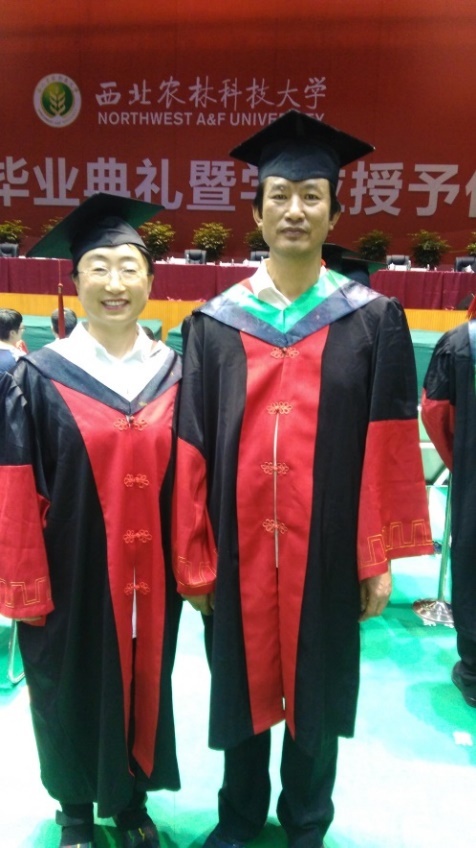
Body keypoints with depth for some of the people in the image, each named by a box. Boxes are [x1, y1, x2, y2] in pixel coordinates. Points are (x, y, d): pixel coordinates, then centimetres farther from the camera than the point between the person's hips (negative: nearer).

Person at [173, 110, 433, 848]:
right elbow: (193, 449, -2)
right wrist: (193, 560, -3)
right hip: (239, 553, 1)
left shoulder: (374, 321, -2)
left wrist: (380, 557, -4)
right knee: (242, 686, 19)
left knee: (317, 692, 18)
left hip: (328, 552, 0)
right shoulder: (215, 324, -1)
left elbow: (389, 448, -3)